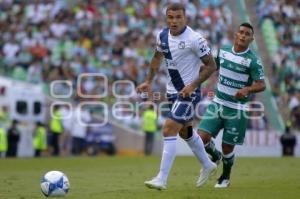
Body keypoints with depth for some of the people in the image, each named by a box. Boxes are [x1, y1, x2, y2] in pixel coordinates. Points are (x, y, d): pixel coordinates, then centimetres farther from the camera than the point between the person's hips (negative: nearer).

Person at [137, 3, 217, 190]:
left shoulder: (195, 39, -20)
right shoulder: (162, 35, 0)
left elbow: (211, 65, -15)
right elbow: (158, 57, 18)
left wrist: (192, 85, -22)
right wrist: (148, 81, 11)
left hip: (189, 92, -8)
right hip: (173, 90, 8)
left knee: (169, 130, -15)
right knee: (185, 131, 21)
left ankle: (162, 179, -12)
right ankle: (207, 165, 42)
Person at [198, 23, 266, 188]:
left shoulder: (252, 60, -11)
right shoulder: (223, 52, 3)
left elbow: (261, 85, -13)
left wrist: (247, 89, -31)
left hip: (237, 109, -4)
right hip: (217, 104, 4)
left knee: (227, 146, 3)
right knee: (202, 137, -9)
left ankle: (225, 177, 31)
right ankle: (215, 156, 25)